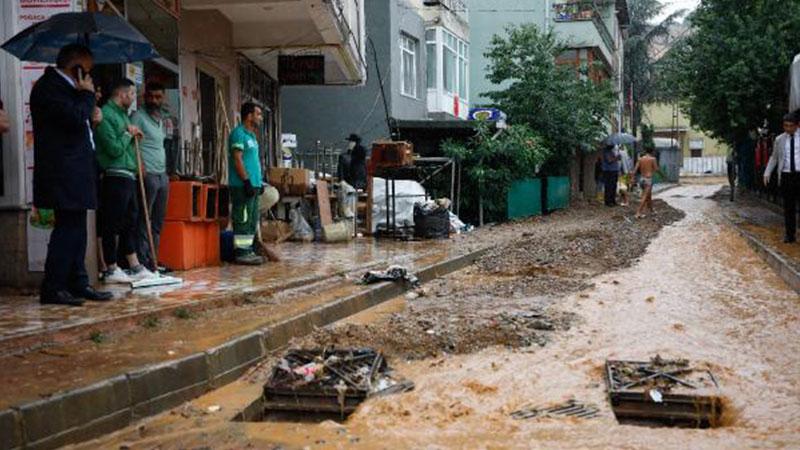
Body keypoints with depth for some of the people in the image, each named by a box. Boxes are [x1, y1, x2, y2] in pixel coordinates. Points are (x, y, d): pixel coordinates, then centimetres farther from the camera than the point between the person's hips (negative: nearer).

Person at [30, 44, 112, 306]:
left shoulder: (65, 87, 19)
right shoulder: (48, 87, -11)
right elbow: (75, 119, -22)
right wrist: (87, 94, -10)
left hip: (75, 173, 10)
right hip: (63, 174, -10)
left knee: (75, 229, 11)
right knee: (68, 228, -10)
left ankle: (78, 284, 16)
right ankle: (52, 289, -5)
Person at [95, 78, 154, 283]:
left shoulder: (122, 113, 18)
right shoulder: (106, 115, -12)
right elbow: (114, 148, -18)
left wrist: (132, 133, 5)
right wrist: (128, 133, -5)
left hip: (128, 176, 10)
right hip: (115, 176, -10)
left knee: (130, 222, 13)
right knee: (112, 224, -3)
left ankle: (135, 267, 19)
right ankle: (111, 270, 4)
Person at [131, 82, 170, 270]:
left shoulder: (161, 120, 20)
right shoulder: (139, 117, -4)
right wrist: (139, 165, -22)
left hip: (162, 175, 8)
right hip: (147, 175, -8)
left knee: (158, 223, 8)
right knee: (144, 222, -7)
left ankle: (152, 262, 13)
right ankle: (142, 263, -6)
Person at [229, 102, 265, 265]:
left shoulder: (251, 135, 19)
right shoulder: (239, 134, -11)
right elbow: (237, 160, -17)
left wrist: (258, 182, 20)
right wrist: (247, 181, -21)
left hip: (252, 185, 10)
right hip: (242, 186, -10)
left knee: (252, 220, 12)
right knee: (243, 220, -8)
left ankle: (248, 250, 18)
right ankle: (241, 253, -6)